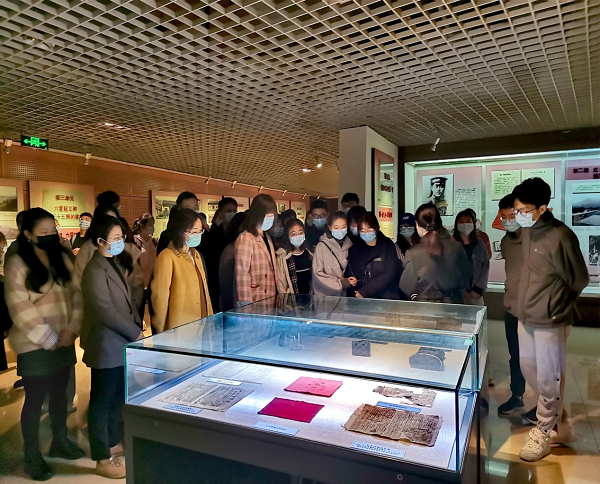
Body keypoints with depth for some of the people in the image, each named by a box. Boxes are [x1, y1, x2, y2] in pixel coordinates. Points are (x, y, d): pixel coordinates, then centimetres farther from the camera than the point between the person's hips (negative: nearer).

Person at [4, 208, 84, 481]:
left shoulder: (62, 258, 5)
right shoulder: (18, 264, -12)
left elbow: (76, 294, 4)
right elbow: (20, 308, -15)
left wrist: (72, 328, -7)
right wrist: (48, 338, -13)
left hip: (64, 342, 5)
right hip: (35, 345, -5)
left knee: (60, 393, 17)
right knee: (35, 400, 6)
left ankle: (60, 442, 35)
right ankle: (32, 457, 23)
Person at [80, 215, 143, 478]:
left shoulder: (115, 263, 10)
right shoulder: (95, 271, -19)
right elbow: (107, 312, -22)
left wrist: (139, 326, 5)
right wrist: (136, 333, -15)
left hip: (121, 344, 9)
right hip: (107, 346, -9)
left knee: (116, 399, 21)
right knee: (102, 402, 6)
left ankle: (112, 443, 38)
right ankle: (102, 459, 21)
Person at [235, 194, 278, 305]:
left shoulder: (267, 237, 14)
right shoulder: (245, 239, -13)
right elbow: (242, 275, -16)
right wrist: (247, 304, -18)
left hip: (269, 299, 7)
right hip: (254, 302, -7)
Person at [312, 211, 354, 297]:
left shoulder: (349, 245, 1)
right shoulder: (321, 246, -10)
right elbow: (318, 274, -10)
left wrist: (353, 280, -6)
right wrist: (341, 283, -13)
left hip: (346, 294, 3)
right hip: (325, 296, -3)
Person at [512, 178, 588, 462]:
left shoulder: (560, 237, -19)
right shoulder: (526, 231, 2)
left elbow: (579, 280, -8)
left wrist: (556, 307, 3)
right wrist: (528, 304, 11)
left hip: (550, 322, -8)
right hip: (526, 318, 8)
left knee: (548, 380, 7)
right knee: (529, 371, 18)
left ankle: (543, 434, 26)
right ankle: (560, 424, 37)